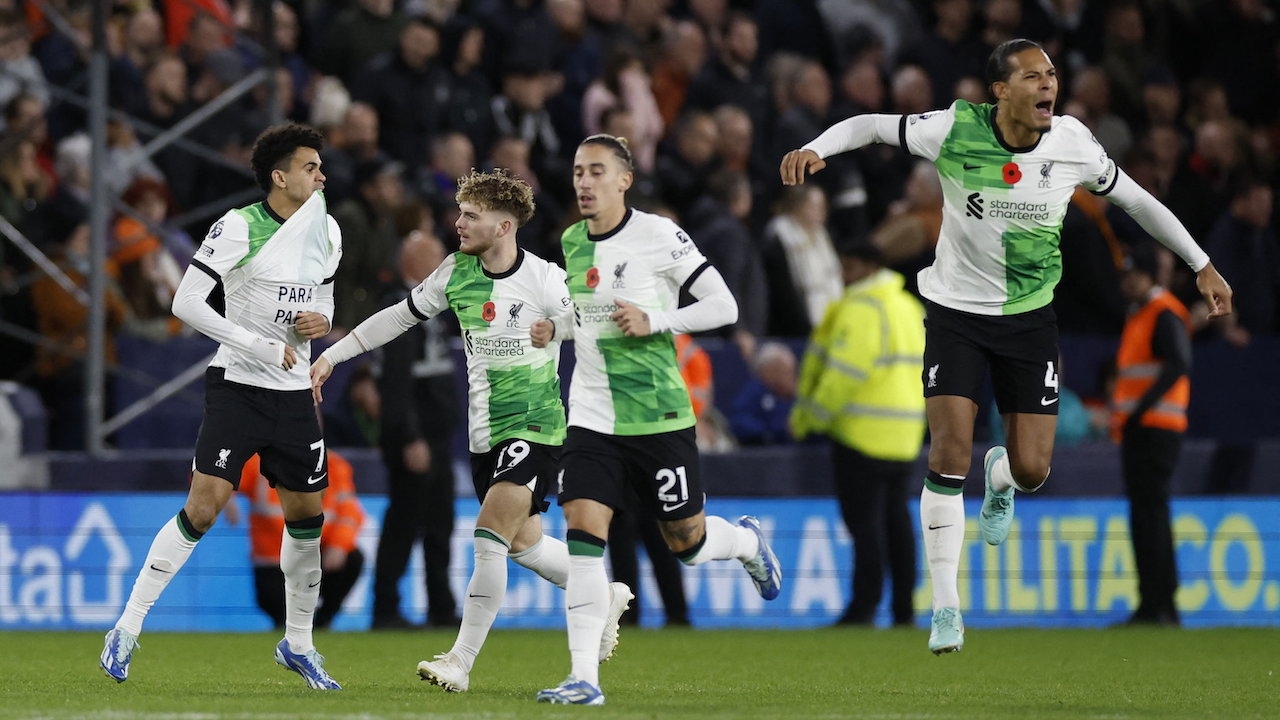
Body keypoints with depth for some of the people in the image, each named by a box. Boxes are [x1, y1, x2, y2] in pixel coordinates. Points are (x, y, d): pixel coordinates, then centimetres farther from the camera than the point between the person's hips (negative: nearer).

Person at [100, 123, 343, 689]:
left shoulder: (326, 231, 6)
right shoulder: (239, 227, -13)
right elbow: (186, 302, -15)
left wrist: (321, 321, -3)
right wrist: (261, 346, -18)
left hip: (293, 391, 6)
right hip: (237, 386, -6)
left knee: (307, 514, 8)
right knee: (203, 508, -14)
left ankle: (298, 643, 24)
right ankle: (127, 630, -7)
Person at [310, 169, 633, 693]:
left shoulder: (544, 281, -16)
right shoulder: (457, 272, 1)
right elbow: (402, 316, 13)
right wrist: (332, 355, 11)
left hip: (534, 427, -6)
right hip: (484, 431, 6)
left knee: (489, 537, -17)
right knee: (523, 544, 13)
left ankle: (461, 661, -13)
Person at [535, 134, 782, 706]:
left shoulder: (658, 235, -10)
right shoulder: (573, 242, 8)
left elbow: (724, 306, -10)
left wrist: (655, 322, -20)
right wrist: (556, 329, 6)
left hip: (657, 416, -4)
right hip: (591, 417, 4)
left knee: (687, 543, 6)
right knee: (582, 533, -11)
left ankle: (747, 541, 43)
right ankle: (584, 677, -12)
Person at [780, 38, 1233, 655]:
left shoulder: (1073, 145, -10)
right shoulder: (955, 131, -17)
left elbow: (1137, 200, 5)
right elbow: (871, 126, -4)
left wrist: (1202, 265, 10)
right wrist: (814, 148, -22)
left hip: (1030, 319, 2)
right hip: (956, 310, -2)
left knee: (1032, 471, -2)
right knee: (950, 454, -13)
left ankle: (1002, 476, 39)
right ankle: (946, 606, -2)